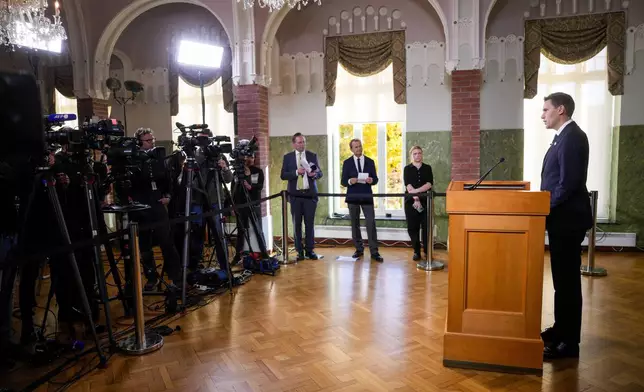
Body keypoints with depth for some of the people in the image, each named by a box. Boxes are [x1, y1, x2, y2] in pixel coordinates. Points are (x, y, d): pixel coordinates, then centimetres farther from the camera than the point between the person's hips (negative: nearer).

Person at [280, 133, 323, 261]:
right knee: (297, 224, 3)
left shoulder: (313, 156, 8)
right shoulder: (287, 157, 5)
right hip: (295, 194, 0)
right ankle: (299, 251, 11)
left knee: (310, 223, 2)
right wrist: (296, 172, -16)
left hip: (310, 194, 0)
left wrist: (315, 174, -16)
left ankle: (310, 250, 10)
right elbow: (283, 175, -2)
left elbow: (320, 172, 6)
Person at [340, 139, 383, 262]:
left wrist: (371, 180, -18)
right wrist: (350, 181, -20)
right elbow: (343, 182, 1)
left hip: (367, 197, 0)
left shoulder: (370, 161, 7)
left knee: (371, 223, -8)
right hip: (353, 197, 1)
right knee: (355, 224, 7)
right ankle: (359, 249, 19)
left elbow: (375, 179, 5)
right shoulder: (347, 163, 4)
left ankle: (374, 252, -5)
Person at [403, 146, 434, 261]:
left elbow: (429, 184, -3)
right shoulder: (407, 169, 7)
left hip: (425, 201, 1)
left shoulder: (427, 168, 11)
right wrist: (415, 198, -17)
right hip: (411, 201, 0)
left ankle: (427, 251, 7)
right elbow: (408, 185, -6)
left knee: (426, 226, -3)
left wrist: (416, 191, -17)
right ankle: (416, 251, 11)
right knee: (413, 227, 1)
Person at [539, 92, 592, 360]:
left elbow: (569, 182, -23)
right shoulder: (565, 136, 16)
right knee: (564, 277, 17)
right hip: (562, 218, 10)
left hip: (566, 219, -10)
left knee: (567, 279, -2)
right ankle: (562, 330, 30)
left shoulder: (572, 136, -16)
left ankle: (569, 342, 8)